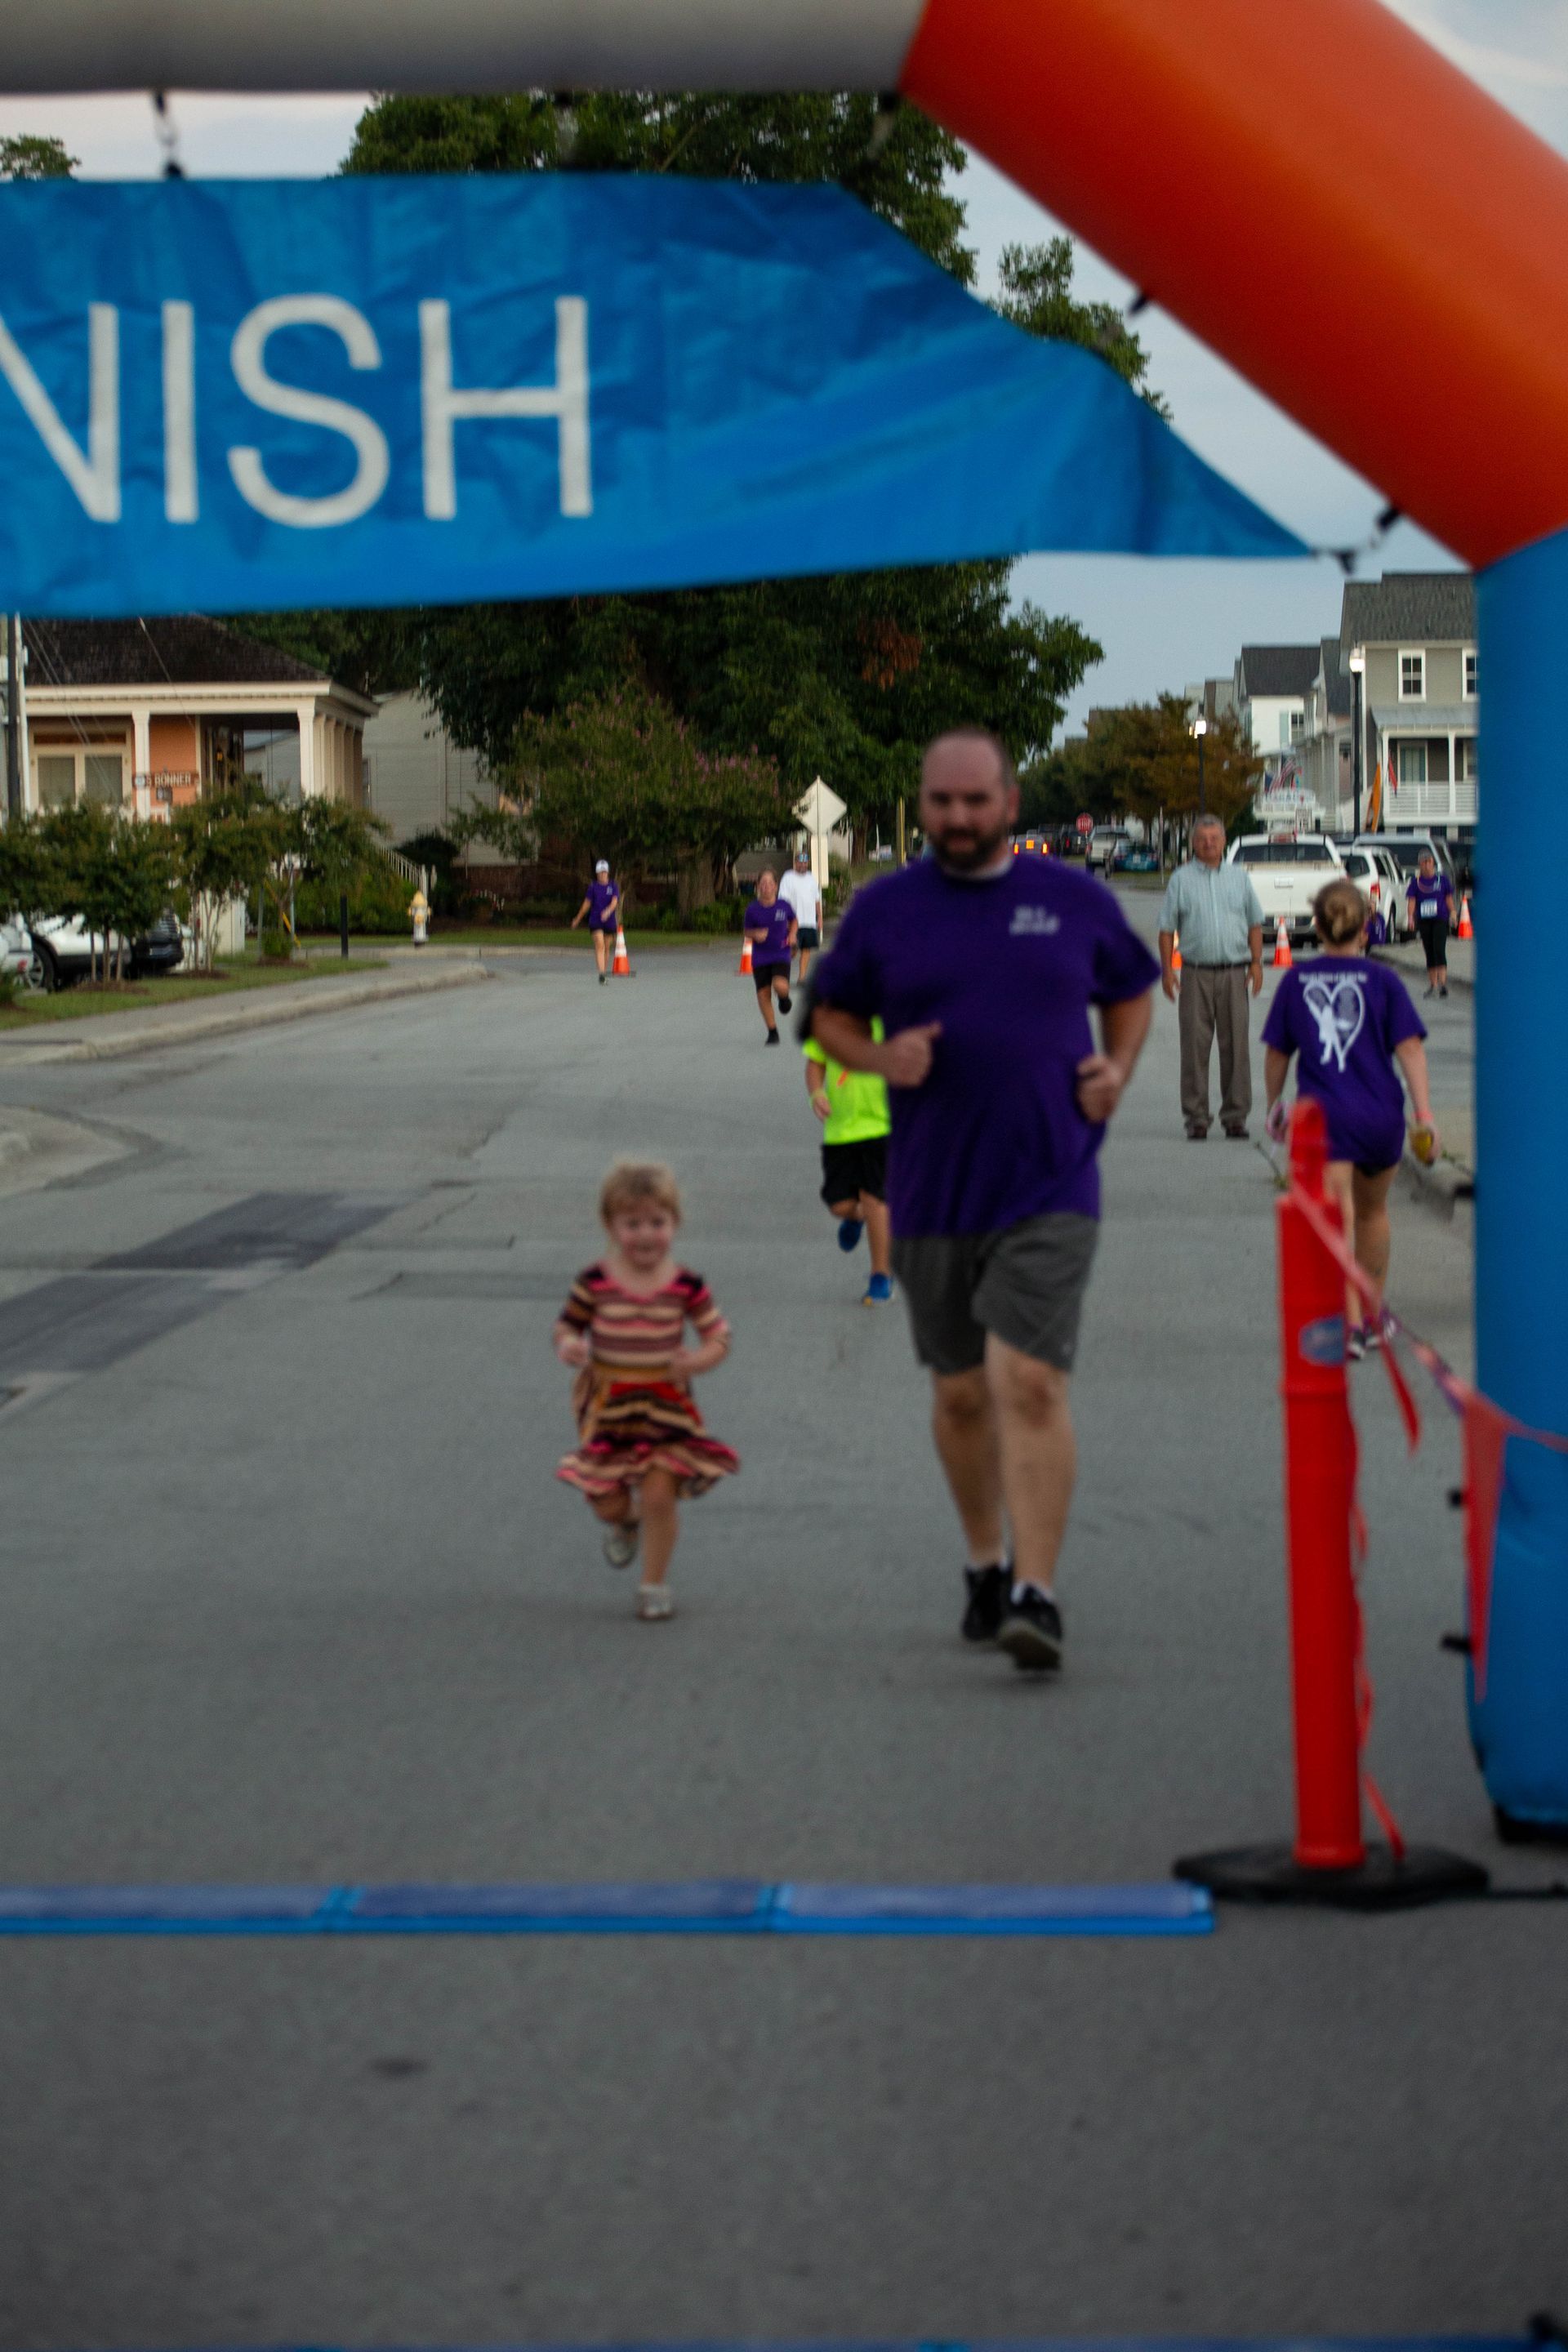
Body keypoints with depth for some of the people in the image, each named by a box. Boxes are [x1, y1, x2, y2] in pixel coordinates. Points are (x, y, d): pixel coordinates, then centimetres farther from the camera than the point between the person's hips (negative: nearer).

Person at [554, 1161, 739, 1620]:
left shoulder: (685, 1284, -8)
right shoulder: (596, 1281, -9)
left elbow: (718, 1332, -1)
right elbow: (567, 1324, 2)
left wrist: (702, 1358, -21)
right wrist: (568, 1346, -21)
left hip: (666, 1404, -1)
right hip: (609, 1404, 1)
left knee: (659, 1495, -7)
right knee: (607, 1502, 5)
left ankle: (654, 1584, 15)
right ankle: (626, 1522, 45)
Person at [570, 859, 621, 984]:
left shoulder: (614, 886, 2)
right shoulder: (593, 887, 3)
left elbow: (615, 901, -12)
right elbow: (587, 904, 10)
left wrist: (608, 911, -32)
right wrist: (578, 919, 13)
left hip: (609, 921, 1)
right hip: (595, 921, -1)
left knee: (606, 948, 10)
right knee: (599, 946, -16)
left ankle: (605, 972, 27)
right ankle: (601, 974, -27)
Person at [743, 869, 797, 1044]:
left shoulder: (783, 906, -5)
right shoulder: (753, 909, -6)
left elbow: (793, 921, 15)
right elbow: (747, 932, 6)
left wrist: (792, 935, -3)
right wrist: (756, 935, -16)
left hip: (781, 955, -1)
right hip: (760, 957, 1)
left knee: (780, 986, -25)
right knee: (763, 994, 1)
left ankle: (784, 997, 14)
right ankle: (772, 1032, 17)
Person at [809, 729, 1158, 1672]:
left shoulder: (1076, 901, 4)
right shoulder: (883, 910, 4)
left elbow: (1133, 989, 19)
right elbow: (832, 1015, 13)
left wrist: (1118, 1068, 0)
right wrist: (880, 1056, -9)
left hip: (1048, 1192, -2)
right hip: (932, 1195, 2)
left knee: (1031, 1385, -15)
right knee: (961, 1392, 12)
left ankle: (1037, 1596, -15)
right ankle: (986, 1565, 32)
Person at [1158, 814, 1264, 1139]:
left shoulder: (1239, 877, 13)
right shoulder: (1181, 879, 6)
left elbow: (1255, 923, 16)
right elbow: (1167, 928, 6)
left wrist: (1256, 963, 5)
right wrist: (1167, 969, -2)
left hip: (1234, 971, 1)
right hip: (1196, 974, -1)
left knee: (1236, 1045, 1)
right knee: (1195, 1046, -2)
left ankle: (1235, 1115, 7)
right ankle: (1196, 1117, 4)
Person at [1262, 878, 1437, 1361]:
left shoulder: (1296, 981, 3)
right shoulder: (1383, 981, 0)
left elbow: (1276, 1052, 9)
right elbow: (1409, 1047, -8)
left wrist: (1274, 1104, 24)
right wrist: (1424, 1113, -10)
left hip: (1321, 1116, -1)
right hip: (1379, 1114, 1)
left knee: (1338, 1222, -6)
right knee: (1372, 1211, 22)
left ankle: (1351, 1323, -21)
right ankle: (1372, 1317, 33)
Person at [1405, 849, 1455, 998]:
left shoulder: (1442, 878, 1)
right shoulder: (1415, 880, 2)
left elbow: (1449, 897, 8)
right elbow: (1412, 900, -1)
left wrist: (1452, 913, -4)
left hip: (1440, 919, -2)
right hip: (1424, 921, 2)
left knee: (1439, 949, -16)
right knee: (1429, 952, 9)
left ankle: (1443, 983, -21)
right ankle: (1432, 984, 18)